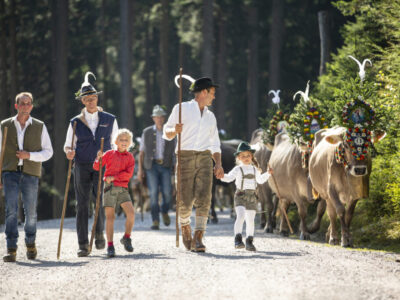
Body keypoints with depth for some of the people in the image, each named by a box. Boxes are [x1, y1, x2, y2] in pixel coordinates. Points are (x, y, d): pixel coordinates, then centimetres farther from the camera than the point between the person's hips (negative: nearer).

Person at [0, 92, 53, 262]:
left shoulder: (40, 127, 6)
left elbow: (48, 152, 5)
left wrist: (29, 155, -12)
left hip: (30, 173, 0)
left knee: (31, 211, 4)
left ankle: (30, 243, 29)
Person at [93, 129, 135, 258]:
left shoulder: (130, 157, 7)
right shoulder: (110, 154, 6)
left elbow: (128, 174, -5)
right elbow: (96, 167, 8)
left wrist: (113, 177, -13)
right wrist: (98, 158, -12)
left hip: (123, 188, 1)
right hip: (109, 188, -1)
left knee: (131, 213, -13)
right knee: (110, 216, -4)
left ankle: (127, 238, 9)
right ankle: (110, 246, -2)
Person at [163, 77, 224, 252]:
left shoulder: (210, 117, 22)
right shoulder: (182, 109, 7)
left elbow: (215, 144, 24)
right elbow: (167, 133, 6)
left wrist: (218, 164, 8)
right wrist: (175, 131, -18)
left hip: (204, 159, 3)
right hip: (185, 157, -3)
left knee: (204, 198, -14)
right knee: (185, 201, -5)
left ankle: (197, 239, -16)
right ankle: (185, 227, 26)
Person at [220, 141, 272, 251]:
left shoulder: (254, 169, 15)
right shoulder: (238, 169, -1)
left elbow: (260, 180, 30)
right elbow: (229, 178, -14)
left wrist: (268, 173, 21)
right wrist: (223, 176, -33)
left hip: (252, 197, 5)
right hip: (240, 196, -5)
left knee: (250, 220, 6)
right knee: (241, 216, -22)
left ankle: (249, 242, 13)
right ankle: (238, 239, -23)